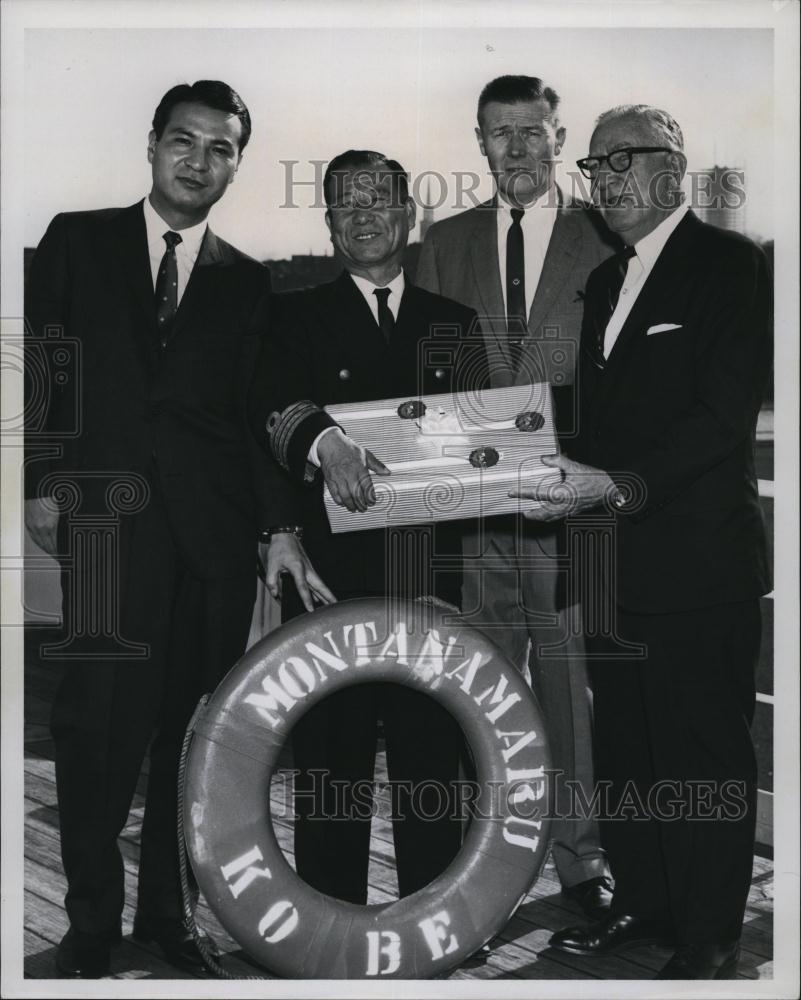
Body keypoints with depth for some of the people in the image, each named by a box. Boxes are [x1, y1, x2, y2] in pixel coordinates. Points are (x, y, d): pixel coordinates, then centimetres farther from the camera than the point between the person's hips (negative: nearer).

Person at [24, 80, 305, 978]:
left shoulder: (245, 281, 14)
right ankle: (91, 920, 12)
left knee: (194, 727, 4)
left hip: (215, 530, 2)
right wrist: (41, 485, -4)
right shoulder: (76, 241, 11)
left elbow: (253, 414, 10)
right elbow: (38, 366, 6)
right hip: (107, 515, -1)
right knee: (100, 724, -4)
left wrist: (277, 520, 2)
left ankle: (164, 910, 18)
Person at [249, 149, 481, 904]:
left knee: (434, 768, 10)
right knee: (329, 766, 3)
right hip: (331, 579, -2)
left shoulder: (455, 323, 16)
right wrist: (323, 443, -32)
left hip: (434, 580, 3)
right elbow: (272, 408, -12)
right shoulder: (296, 317, 7)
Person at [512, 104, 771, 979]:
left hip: (697, 563, -8)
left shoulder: (729, 264, -7)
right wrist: (567, 477, 0)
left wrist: (620, 486, -23)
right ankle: (642, 902, 32)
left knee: (704, 754, 2)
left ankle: (709, 940, 17)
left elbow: (726, 415, -16)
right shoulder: (605, 280, 18)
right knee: (623, 745, 16)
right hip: (617, 562, 8)